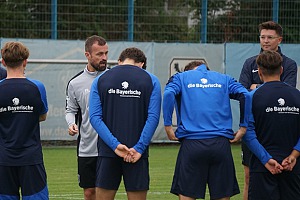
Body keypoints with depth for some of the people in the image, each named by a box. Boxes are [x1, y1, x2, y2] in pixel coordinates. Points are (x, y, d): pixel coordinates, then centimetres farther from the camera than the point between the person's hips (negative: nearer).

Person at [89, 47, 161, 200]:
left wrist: (114, 145, -10)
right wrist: (139, 148, -9)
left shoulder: (100, 80, 7)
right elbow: (153, 117, -7)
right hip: (137, 153, -1)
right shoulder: (151, 80, 3)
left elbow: (95, 117, -3)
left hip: (107, 152, 1)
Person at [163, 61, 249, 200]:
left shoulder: (181, 78, 14)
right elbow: (244, 95, 2)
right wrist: (243, 126, 5)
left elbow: (169, 94, -7)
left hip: (191, 145, -2)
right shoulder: (224, 79, 19)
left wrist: (167, 125, -4)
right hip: (221, 144, 2)